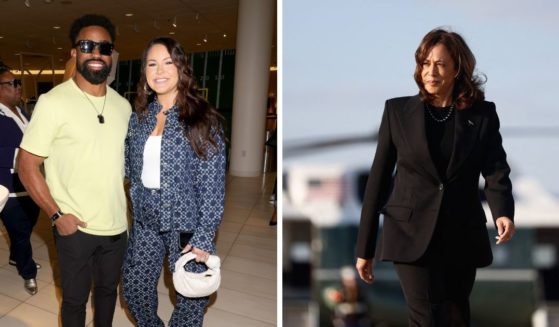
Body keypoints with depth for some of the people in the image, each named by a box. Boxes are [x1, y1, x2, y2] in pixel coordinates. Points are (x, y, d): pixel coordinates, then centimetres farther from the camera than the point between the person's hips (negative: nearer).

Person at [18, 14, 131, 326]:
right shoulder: (53, 102, -11)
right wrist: (56, 214, -14)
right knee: (75, 299, 12)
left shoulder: (123, 105, 4)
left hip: (117, 226, 4)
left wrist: (129, 206, 7)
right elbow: (28, 166, -9)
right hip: (75, 227, -4)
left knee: (108, 290, 20)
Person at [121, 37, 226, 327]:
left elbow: (213, 183, -14)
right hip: (145, 220, 5)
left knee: (191, 295, 8)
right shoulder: (139, 117, 5)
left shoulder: (202, 119, -12)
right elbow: (131, 167, 16)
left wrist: (204, 235, -16)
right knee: (133, 288, 16)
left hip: (185, 221, -5)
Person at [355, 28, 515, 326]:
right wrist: (365, 248, 1)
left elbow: (496, 170, -6)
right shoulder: (398, 110, -1)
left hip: (463, 239, 3)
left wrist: (503, 213, -30)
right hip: (412, 236, -2)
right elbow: (379, 178, 0)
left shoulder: (483, 114, 3)